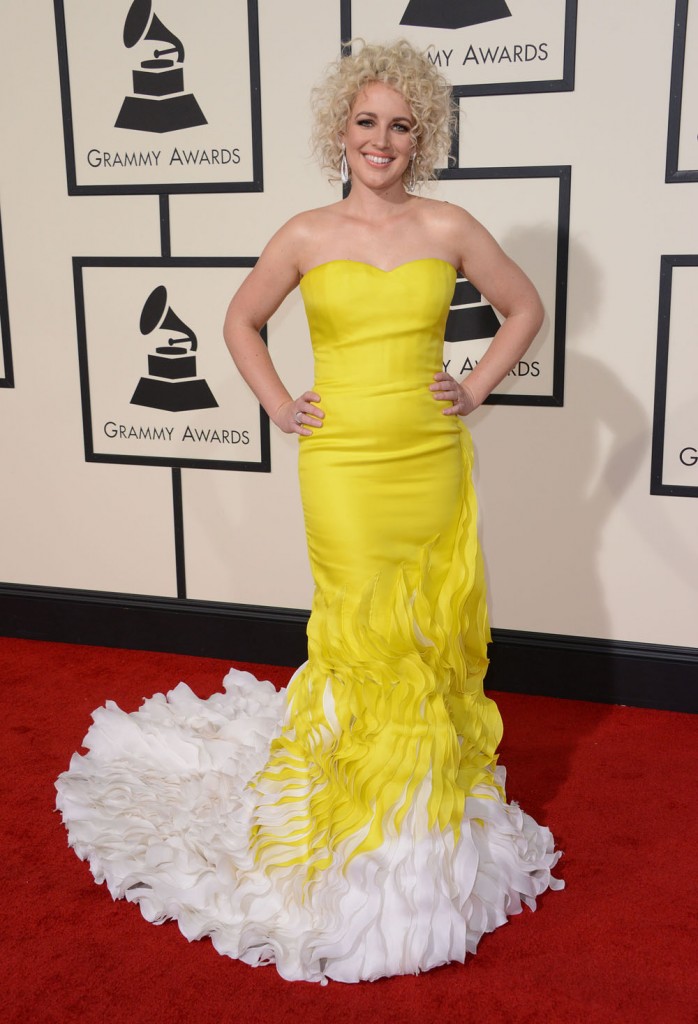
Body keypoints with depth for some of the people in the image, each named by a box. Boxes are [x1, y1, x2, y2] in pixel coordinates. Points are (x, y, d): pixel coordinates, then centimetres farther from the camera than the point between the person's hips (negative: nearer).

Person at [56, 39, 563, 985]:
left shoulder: (449, 228, 3)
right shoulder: (306, 235, 2)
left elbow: (525, 308, 15)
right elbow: (241, 320, 15)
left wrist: (478, 388, 6)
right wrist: (277, 402, 4)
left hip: (431, 460, 2)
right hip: (343, 465, -1)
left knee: (433, 630, 8)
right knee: (361, 637, 3)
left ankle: (431, 795, 29)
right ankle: (352, 808, 24)